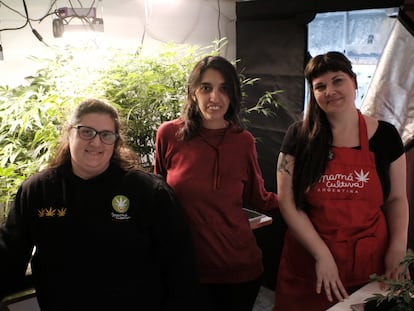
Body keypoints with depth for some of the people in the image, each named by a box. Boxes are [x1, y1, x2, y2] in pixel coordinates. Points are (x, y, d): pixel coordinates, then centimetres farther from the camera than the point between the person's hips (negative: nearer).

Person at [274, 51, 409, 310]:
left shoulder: (385, 135, -1)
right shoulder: (299, 137, -6)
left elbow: (396, 199, 5)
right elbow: (288, 203, -7)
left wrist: (398, 249, -9)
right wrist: (322, 255, -13)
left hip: (370, 261, 1)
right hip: (308, 261, -1)